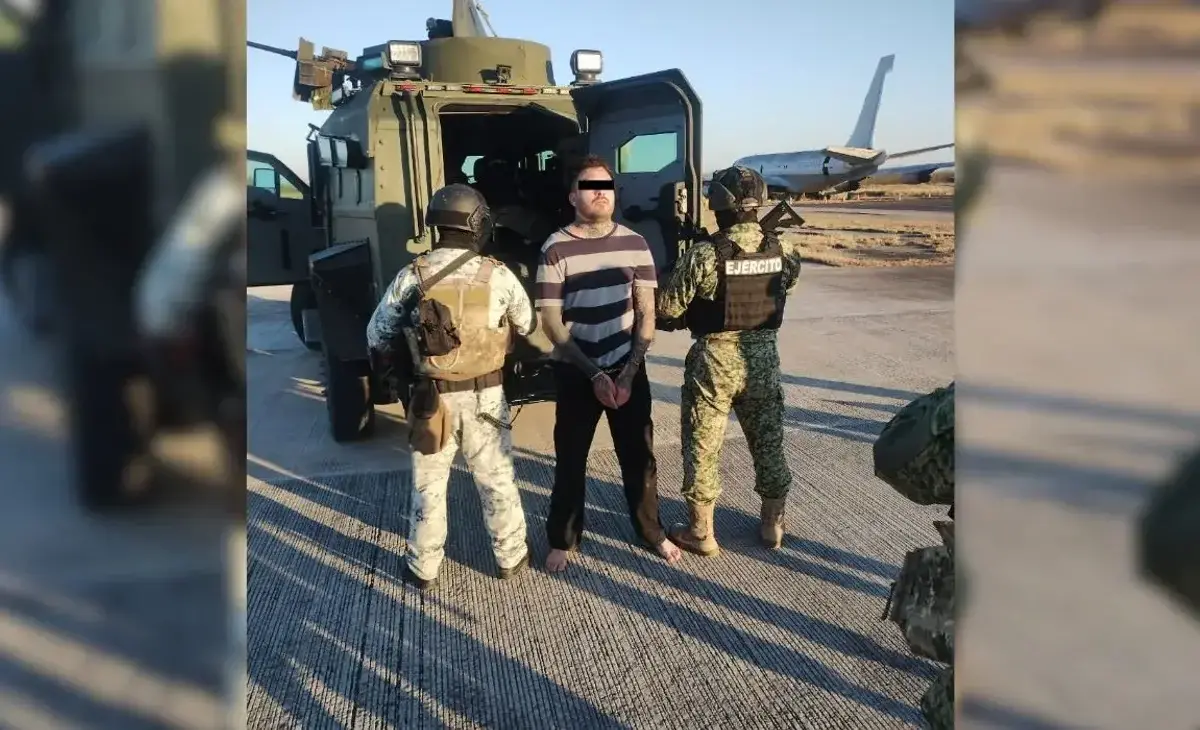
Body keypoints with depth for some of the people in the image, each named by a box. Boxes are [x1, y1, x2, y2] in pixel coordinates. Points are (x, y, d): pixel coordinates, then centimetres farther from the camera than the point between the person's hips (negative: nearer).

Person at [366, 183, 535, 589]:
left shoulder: (411, 276, -9)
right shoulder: (498, 276, -9)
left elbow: (377, 337, 0)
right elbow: (528, 326, 7)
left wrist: (403, 358, 18)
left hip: (432, 396, 0)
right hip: (485, 395, 0)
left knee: (428, 484, 14)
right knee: (497, 480, 16)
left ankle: (423, 568, 27)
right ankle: (511, 557, 30)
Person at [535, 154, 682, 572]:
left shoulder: (635, 244, 0)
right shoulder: (556, 249, -9)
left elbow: (646, 314, 1)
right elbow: (551, 322, -10)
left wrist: (628, 372, -9)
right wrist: (594, 374, -14)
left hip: (628, 369, 2)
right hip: (576, 373, -2)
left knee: (639, 457, 11)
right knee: (571, 460, 9)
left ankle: (652, 532, 30)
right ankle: (562, 540, 27)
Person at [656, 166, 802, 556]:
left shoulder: (704, 254, -19)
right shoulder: (781, 251, -4)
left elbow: (668, 308, -13)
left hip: (714, 361, -4)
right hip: (763, 357, 4)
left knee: (703, 446, 10)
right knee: (768, 441, 18)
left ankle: (701, 531, 20)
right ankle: (773, 523, 31)